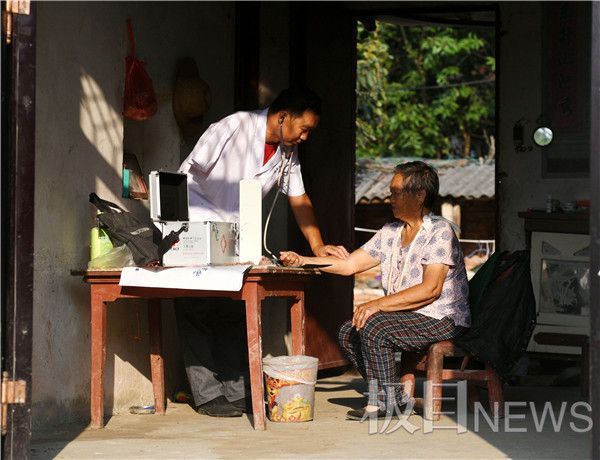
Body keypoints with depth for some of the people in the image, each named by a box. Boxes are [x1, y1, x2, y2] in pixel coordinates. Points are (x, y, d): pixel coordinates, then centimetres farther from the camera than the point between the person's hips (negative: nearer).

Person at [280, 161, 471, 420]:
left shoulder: (439, 231, -13)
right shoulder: (390, 233, 13)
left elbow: (431, 289, -23)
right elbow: (349, 264, 14)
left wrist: (378, 305, -28)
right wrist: (301, 261, 3)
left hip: (442, 318, -9)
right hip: (406, 316, 9)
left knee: (373, 327, -27)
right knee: (348, 332, -5)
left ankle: (384, 403, -14)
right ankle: (397, 398, 2)